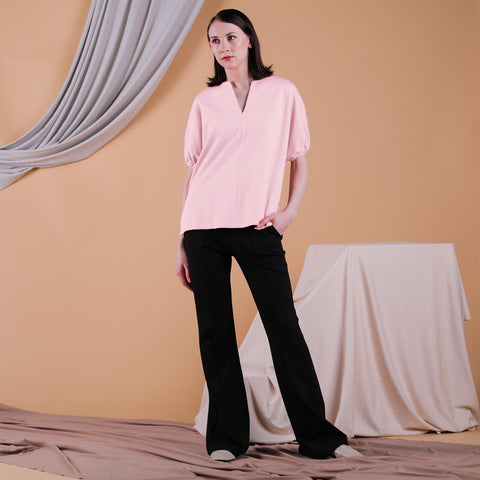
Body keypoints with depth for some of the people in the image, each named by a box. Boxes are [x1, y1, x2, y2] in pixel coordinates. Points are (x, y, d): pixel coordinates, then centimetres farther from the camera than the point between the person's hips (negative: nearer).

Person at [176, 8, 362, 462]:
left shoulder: (283, 93, 8)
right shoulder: (204, 102, 11)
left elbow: (299, 161, 11)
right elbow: (192, 171, 11)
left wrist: (290, 210, -4)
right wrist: (181, 242, 8)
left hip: (257, 228, -1)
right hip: (204, 226, 2)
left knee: (284, 326, -4)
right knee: (215, 331, 3)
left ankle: (318, 436, 5)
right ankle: (226, 438, 12)